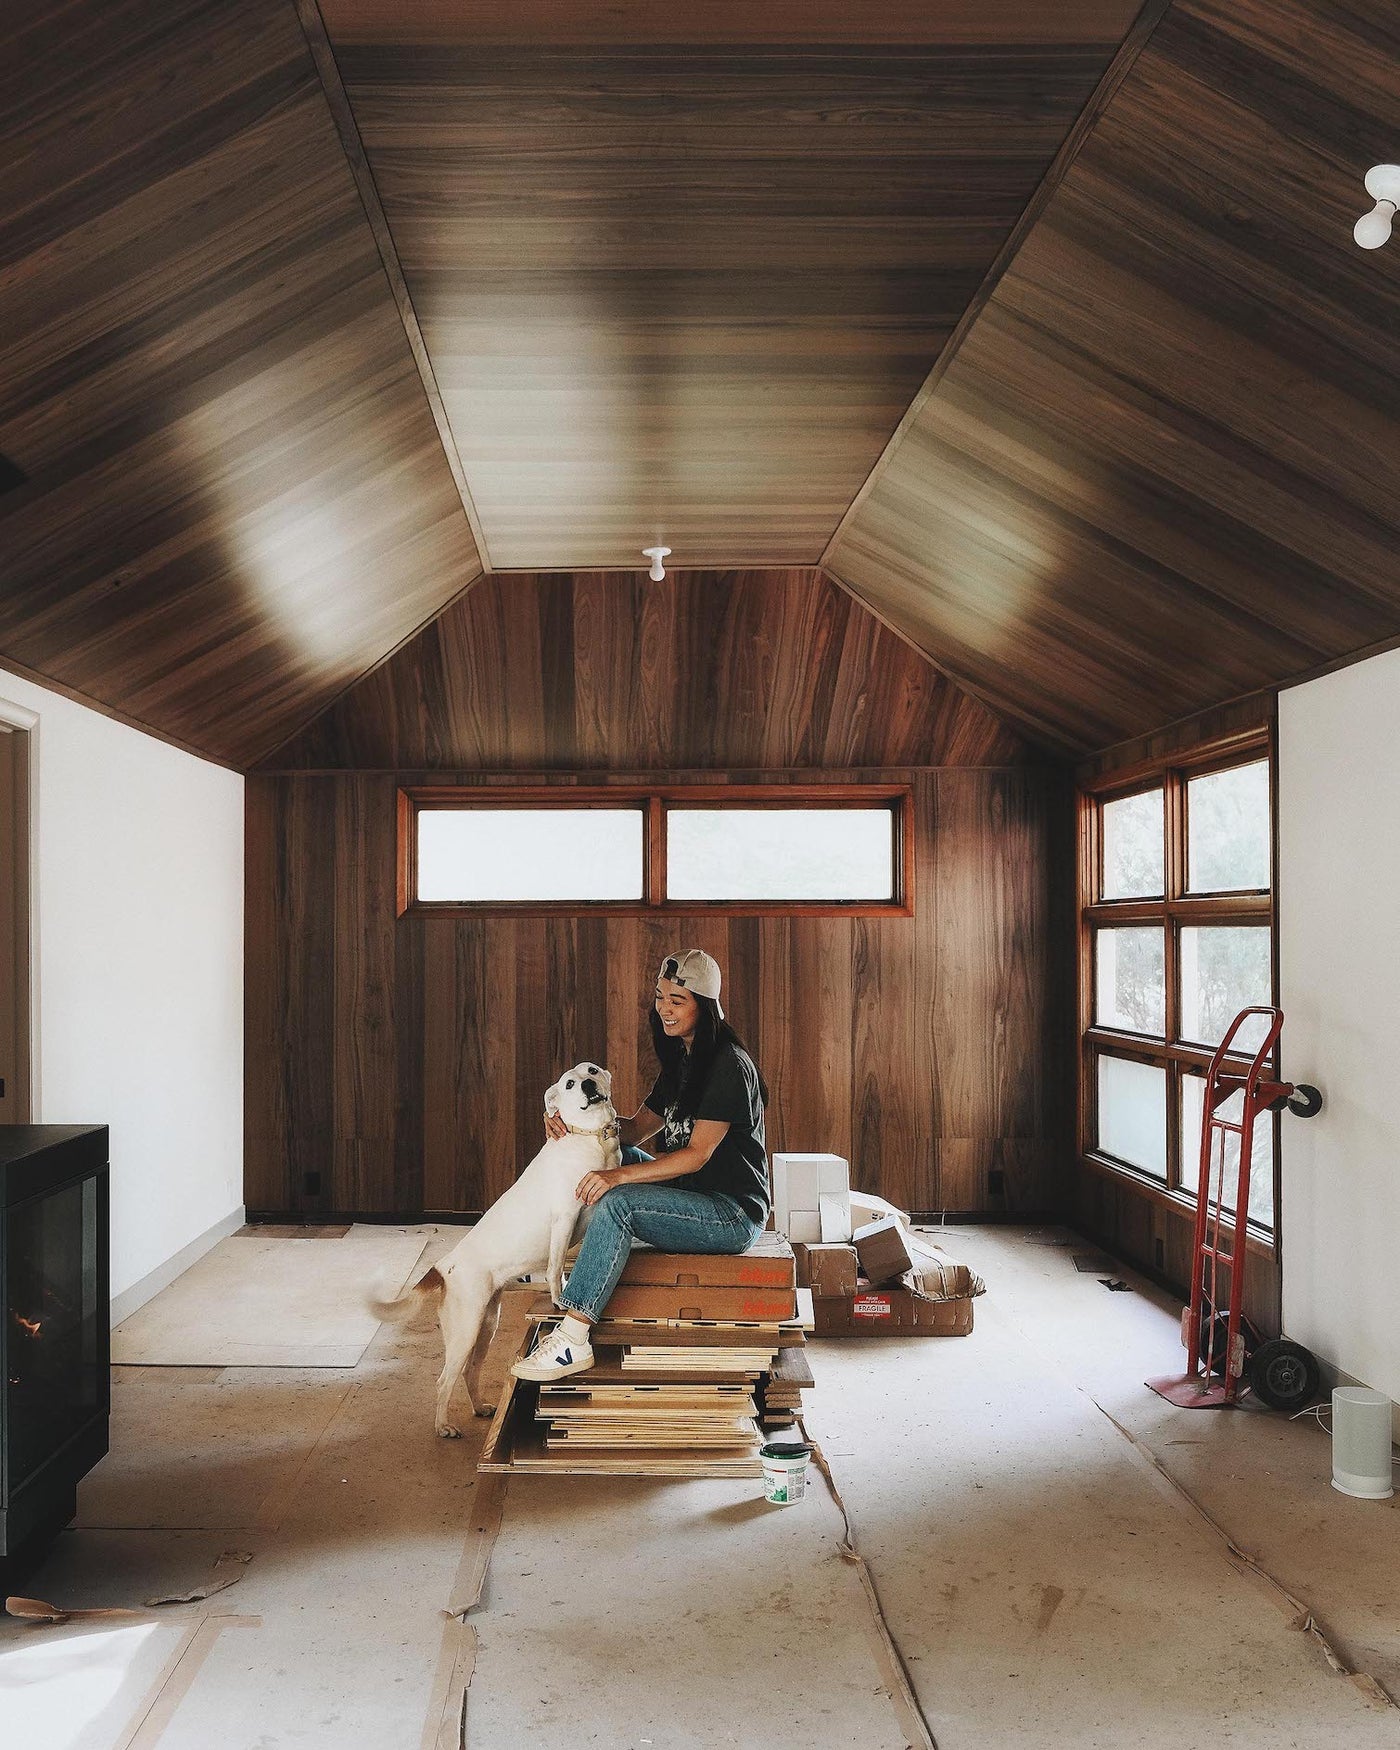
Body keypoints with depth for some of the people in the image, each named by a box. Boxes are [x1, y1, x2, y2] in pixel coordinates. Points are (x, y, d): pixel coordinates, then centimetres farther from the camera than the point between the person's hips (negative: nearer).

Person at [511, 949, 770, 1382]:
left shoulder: (729, 1065, -16)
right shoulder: (681, 1061, 14)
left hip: (734, 1213, -10)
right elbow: (636, 1129, 12)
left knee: (616, 1201, -27)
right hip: (695, 1196, 10)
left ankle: (573, 1339, -26)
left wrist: (622, 1176, -31)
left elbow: (698, 1153, -22)